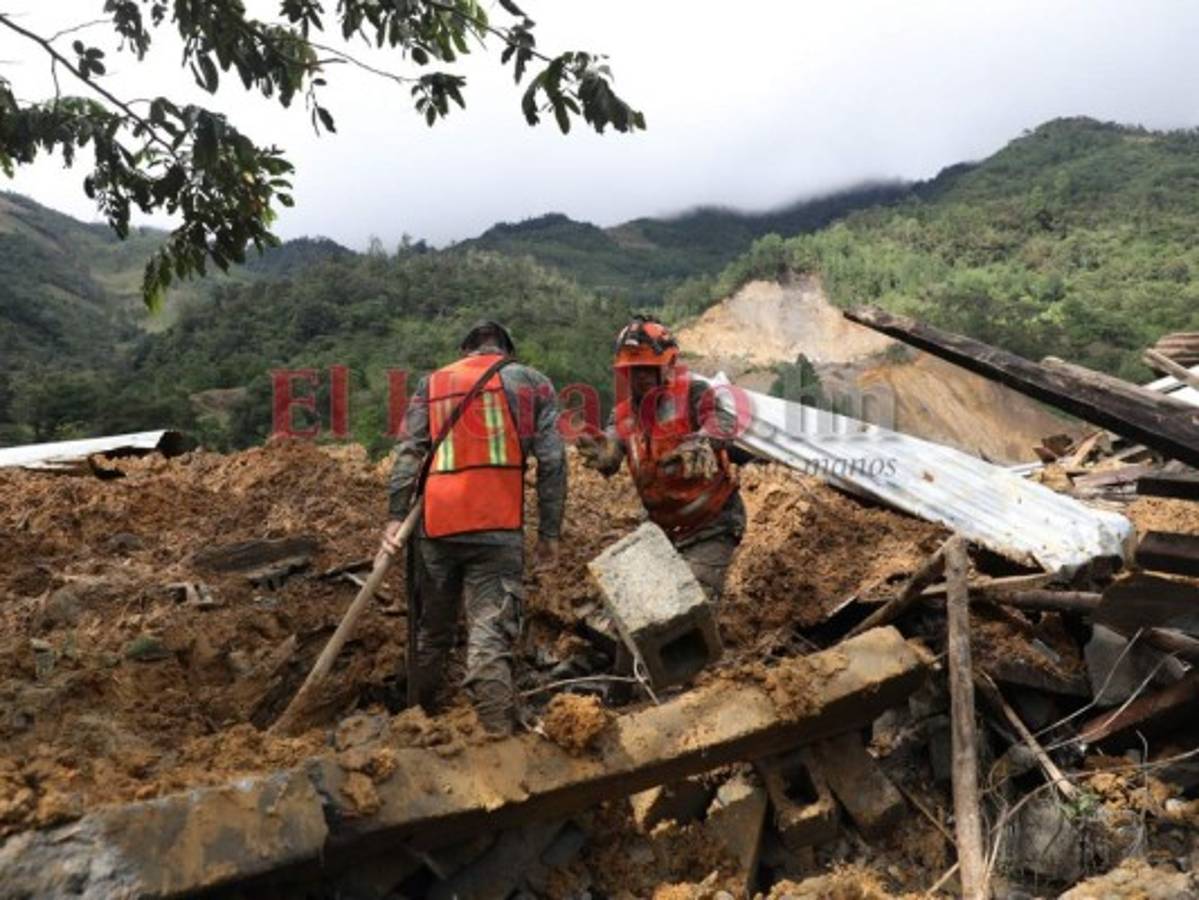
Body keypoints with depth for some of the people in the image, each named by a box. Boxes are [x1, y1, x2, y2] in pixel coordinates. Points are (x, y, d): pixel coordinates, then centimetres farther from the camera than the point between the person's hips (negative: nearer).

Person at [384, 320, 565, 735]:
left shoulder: (432, 384, 17)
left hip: (435, 525, 3)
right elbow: (552, 460, 3)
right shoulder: (532, 383, 12)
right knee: (492, 634, -7)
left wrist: (396, 516, -2)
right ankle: (497, 734, -15)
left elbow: (409, 452, 4)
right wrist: (549, 532, 5)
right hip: (498, 527, -2)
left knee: (432, 631, 16)